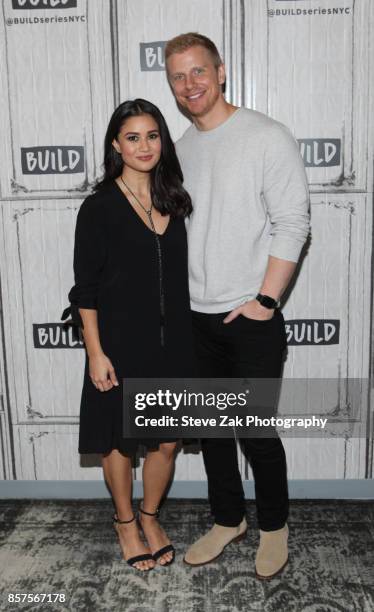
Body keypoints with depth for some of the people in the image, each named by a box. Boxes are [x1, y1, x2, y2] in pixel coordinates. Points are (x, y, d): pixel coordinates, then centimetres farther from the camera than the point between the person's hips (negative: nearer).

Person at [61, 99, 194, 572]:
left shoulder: (173, 200, 6)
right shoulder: (99, 208, -9)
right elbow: (86, 289, -9)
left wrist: (187, 338, 10)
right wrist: (96, 353, -13)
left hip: (171, 342, 4)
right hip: (121, 345, -4)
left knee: (167, 441, 13)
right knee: (120, 441, 12)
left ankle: (150, 517, 38)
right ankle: (125, 523, 37)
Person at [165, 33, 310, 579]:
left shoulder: (267, 137, -7)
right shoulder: (180, 150, 11)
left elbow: (292, 222, -11)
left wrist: (265, 300, -15)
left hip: (251, 319, -6)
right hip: (196, 319, 6)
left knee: (257, 432, 4)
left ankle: (274, 525, 29)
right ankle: (228, 519, 36)